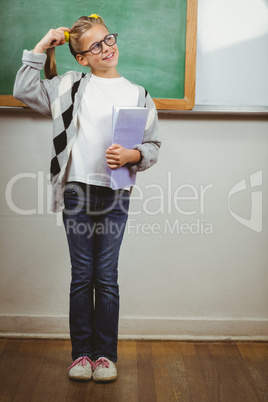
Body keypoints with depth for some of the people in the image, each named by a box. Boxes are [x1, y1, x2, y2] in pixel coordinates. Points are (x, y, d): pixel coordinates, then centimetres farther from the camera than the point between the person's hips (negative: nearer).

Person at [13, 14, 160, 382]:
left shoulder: (138, 94, 8)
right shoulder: (70, 85, 9)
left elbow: (153, 146, 7)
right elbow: (24, 91, 7)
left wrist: (131, 155, -14)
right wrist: (41, 48, 7)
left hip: (115, 196, 0)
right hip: (76, 191, 0)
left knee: (107, 277, 4)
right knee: (82, 276, 6)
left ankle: (106, 354, 16)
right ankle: (81, 353, 18)